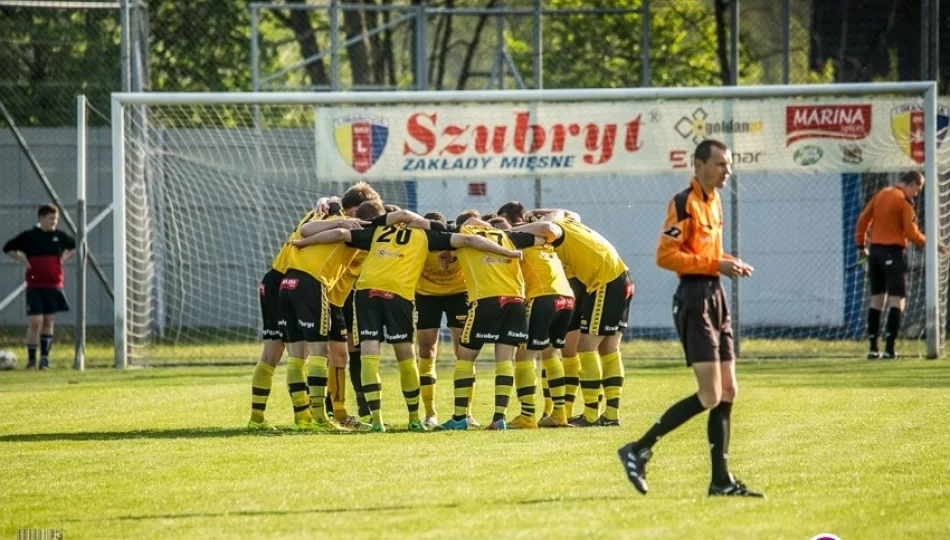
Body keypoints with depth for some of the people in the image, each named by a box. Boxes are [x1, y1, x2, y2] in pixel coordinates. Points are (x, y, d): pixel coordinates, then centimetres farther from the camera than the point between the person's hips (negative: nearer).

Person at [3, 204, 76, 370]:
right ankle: (31, 360, -1)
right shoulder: (29, 236, -2)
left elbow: (74, 247, 24)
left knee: (48, 322, 7)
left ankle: (45, 358, 15)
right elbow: (8, 248, 8)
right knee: (35, 323, -9)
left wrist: (65, 257, 8)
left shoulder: (60, 237, 6)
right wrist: (22, 259, -3)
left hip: (54, 286, 3)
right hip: (34, 286, -3)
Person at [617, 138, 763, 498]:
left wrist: (728, 265, 9)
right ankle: (638, 451, -7)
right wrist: (714, 265, -21)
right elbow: (665, 255, -19)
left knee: (728, 392, 7)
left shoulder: (714, 201, 16)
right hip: (694, 299, -10)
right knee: (709, 396, -14)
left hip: (715, 297, 10)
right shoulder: (685, 203, -12)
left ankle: (721, 480, 11)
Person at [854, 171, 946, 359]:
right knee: (897, 300, -5)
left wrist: (861, 245, 18)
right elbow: (911, 233, -14)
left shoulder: (880, 194, 9)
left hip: (875, 250, 7)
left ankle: (873, 349, 10)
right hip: (893, 252, -7)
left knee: (877, 300, 12)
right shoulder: (905, 201, -10)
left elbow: (863, 219, 11)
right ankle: (889, 349, -14)